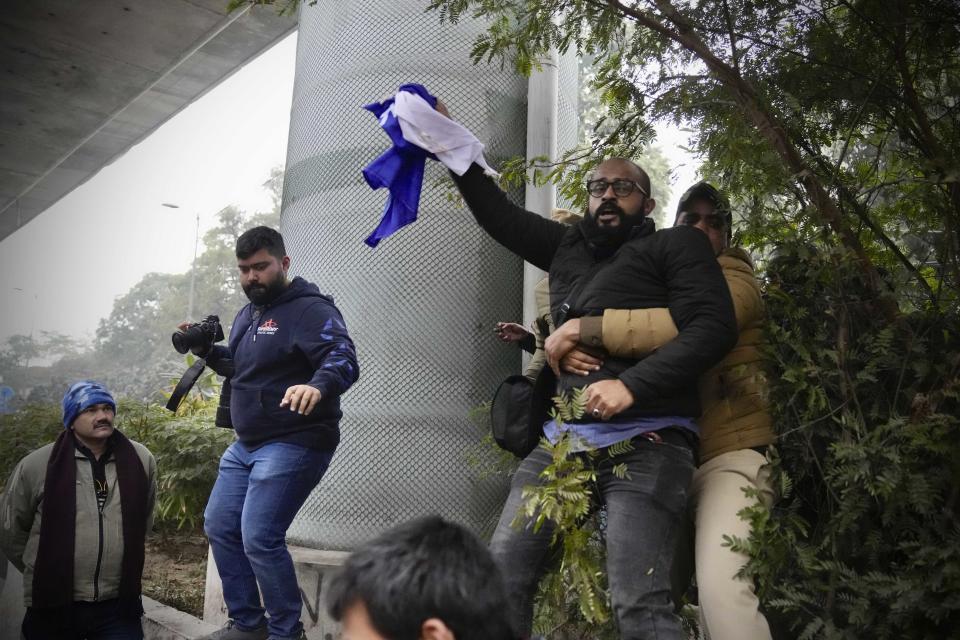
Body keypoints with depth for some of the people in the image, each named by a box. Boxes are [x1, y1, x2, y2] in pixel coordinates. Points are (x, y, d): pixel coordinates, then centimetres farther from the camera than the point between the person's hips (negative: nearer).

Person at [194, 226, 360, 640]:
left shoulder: (310, 309, -14)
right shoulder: (247, 314, 14)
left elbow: (343, 359, -27)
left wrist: (318, 386, -48)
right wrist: (209, 350, 8)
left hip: (294, 445, -10)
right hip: (246, 445, 10)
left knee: (260, 539, -12)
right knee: (219, 528, 14)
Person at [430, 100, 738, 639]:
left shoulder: (677, 245, 7)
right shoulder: (568, 246, 22)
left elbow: (715, 326, -6)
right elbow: (499, 213, 28)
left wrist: (632, 384, -16)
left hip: (644, 442, -5)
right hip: (564, 438, 6)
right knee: (503, 573, 3)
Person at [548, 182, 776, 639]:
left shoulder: (734, 282, 0)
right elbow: (569, 319, 11)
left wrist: (580, 329, -23)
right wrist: (563, 347, -15)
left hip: (728, 456, -6)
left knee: (720, 585, -22)